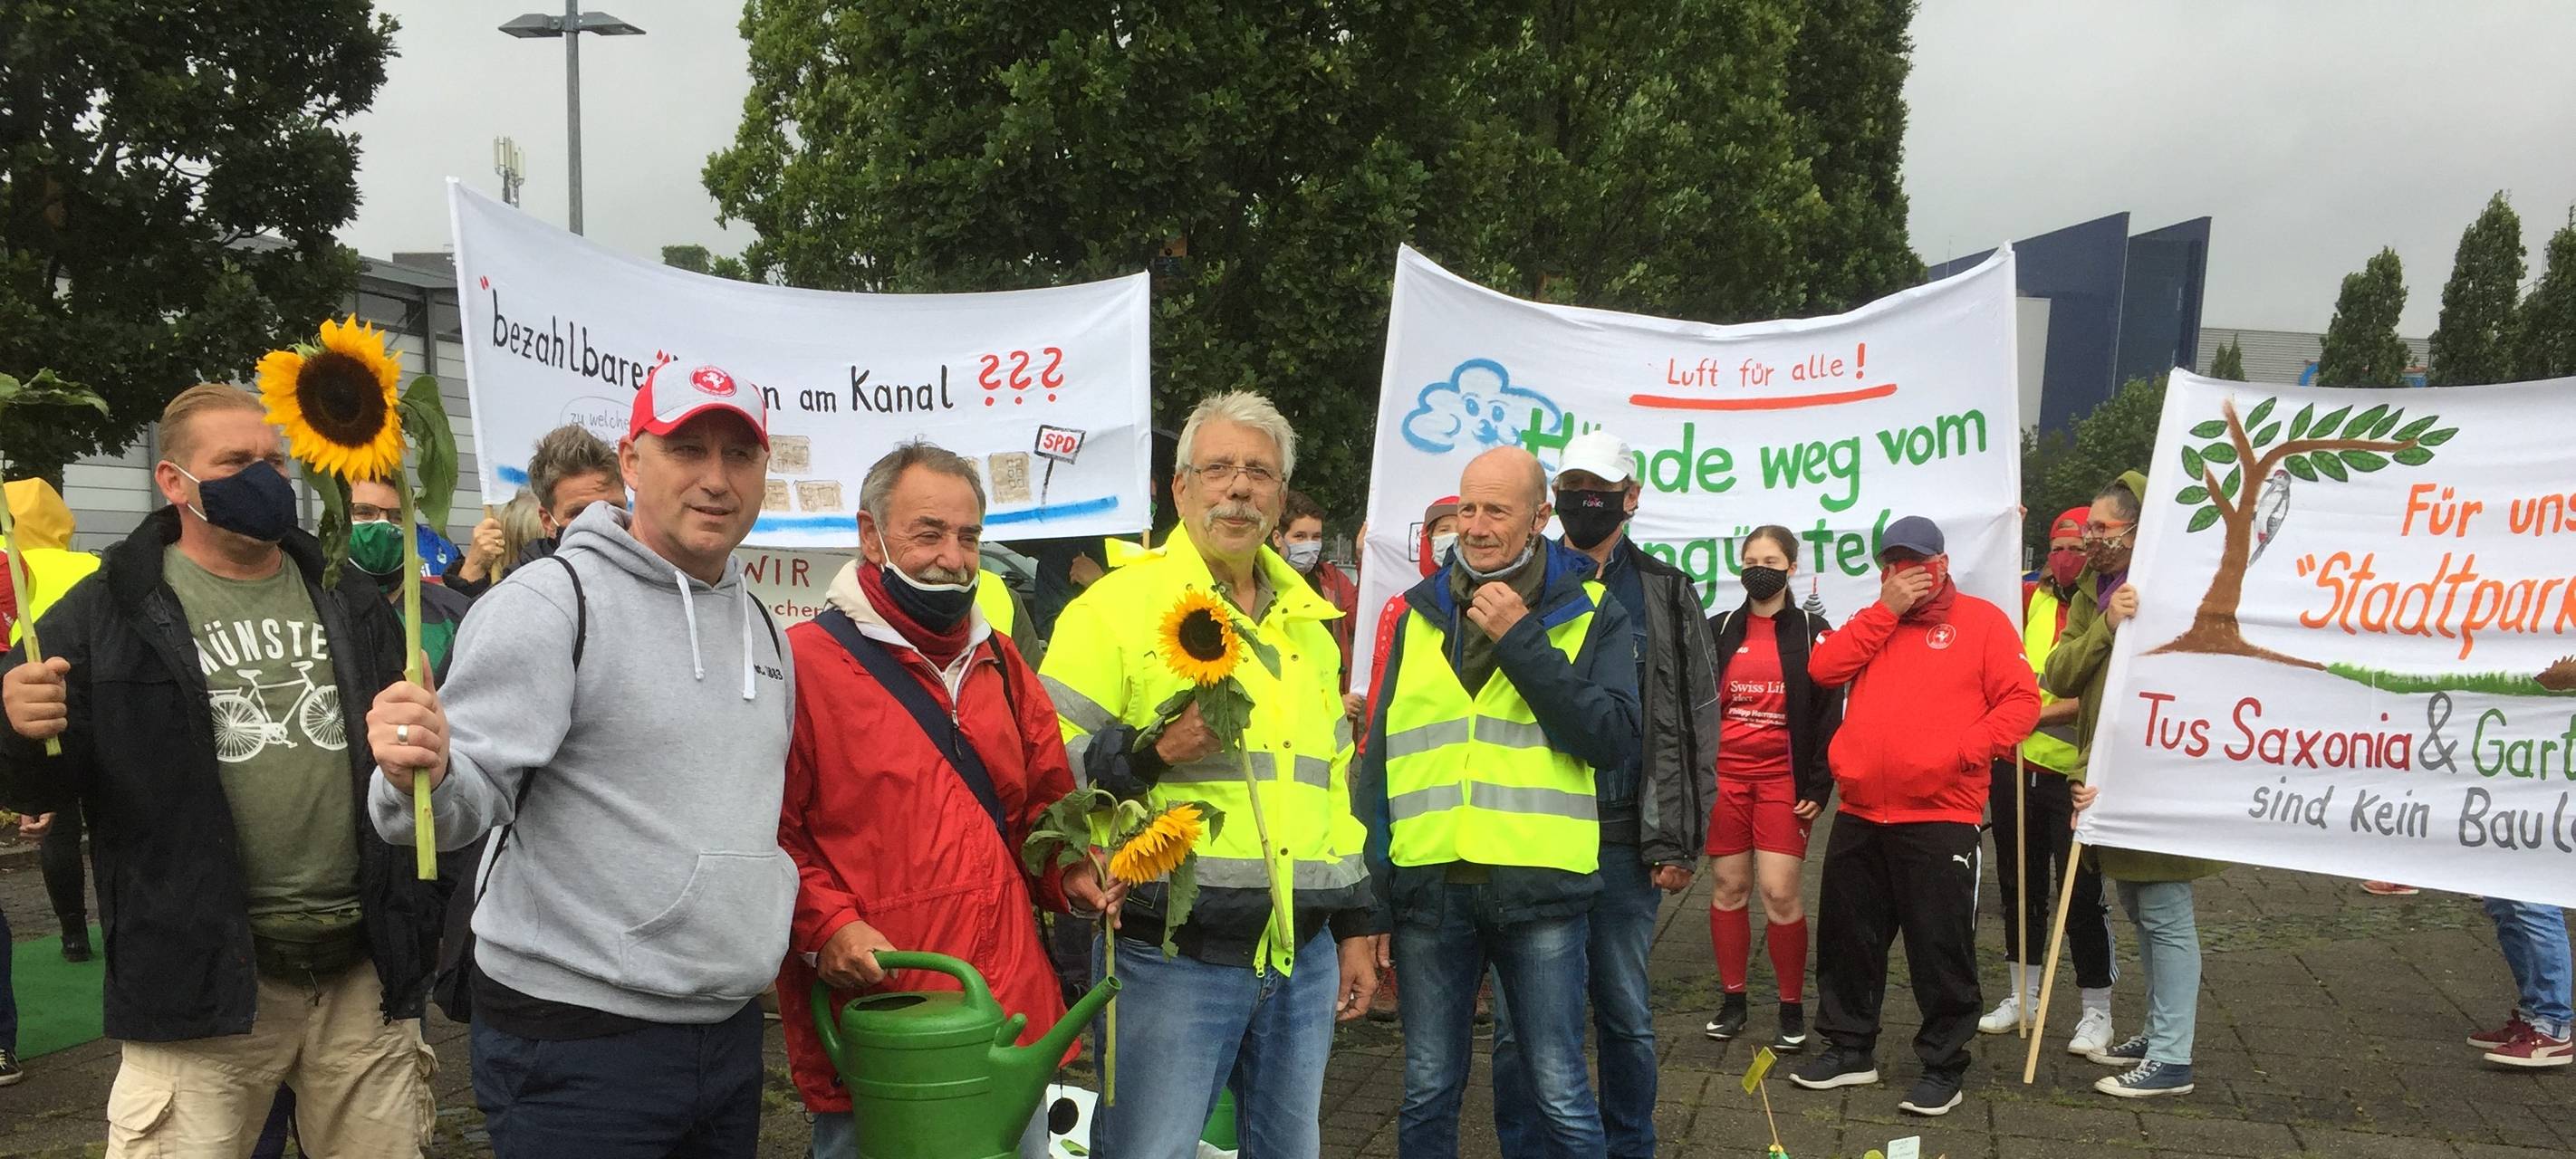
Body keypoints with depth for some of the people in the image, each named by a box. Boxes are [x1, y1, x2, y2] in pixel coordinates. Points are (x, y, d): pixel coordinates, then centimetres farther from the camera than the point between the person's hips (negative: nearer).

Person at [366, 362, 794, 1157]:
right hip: (576, 1043, -7)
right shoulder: (549, 601, -11)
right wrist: (422, 778, -36)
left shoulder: (759, 624, 12)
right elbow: (471, 792, -17)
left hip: (732, 1027, 7)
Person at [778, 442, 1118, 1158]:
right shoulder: (807, 662, -8)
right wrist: (824, 923, -20)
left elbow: (1044, 799, 21)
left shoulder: (998, 662, 14)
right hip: (873, 1028, -6)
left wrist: (1065, 871, 3)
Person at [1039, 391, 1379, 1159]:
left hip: (1302, 956, 6)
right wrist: (1151, 753, -25)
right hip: (1171, 955, -6)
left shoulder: (1305, 622, 15)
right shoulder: (1118, 604, -5)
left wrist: (1354, 926, 19)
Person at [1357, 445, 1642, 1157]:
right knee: (1427, 1091, 10)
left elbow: (1617, 742, -10)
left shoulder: (1593, 616, 3)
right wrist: (1370, 872, 6)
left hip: (1539, 889, -3)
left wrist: (1523, 644, -13)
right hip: (1428, 885, 3)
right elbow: (1382, 752, 14)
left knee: (1560, 1096, 3)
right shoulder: (1422, 614, 12)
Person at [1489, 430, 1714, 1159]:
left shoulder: (1665, 596, 7)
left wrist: (1677, 843, -4)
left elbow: (1689, 725, 3)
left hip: (1622, 844, 0)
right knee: (1518, 1019, 3)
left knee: (1626, 1016, 10)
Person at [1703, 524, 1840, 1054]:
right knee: (1729, 888, 6)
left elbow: (1828, 714, 0)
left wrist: (1819, 786, -6)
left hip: (1783, 778, -3)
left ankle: (1793, 1010, 6)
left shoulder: (1812, 632, 2)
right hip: (1724, 775, 3)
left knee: (1780, 893, -8)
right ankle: (1732, 1000, 18)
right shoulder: (1718, 630, 9)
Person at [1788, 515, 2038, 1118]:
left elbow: (2021, 701, -4)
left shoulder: (1982, 620, 3)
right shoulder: (1872, 622, 15)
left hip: (1940, 815, -5)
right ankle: (1849, 1048, 28)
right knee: (1847, 938, 13)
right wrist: (1887, 609, -5)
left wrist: (1967, 749, -17)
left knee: (1940, 948, 0)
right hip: (1859, 814, 5)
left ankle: (1943, 1067, 13)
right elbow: (1823, 669, -2)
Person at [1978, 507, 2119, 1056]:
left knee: (2081, 892, -1)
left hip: (2075, 772, -5)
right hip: (2016, 764, 5)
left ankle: (2097, 1010, 13)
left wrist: (2038, 713, -23)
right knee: (2019, 882, 16)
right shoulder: (2032, 598, 5)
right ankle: (2022, 994, 30)